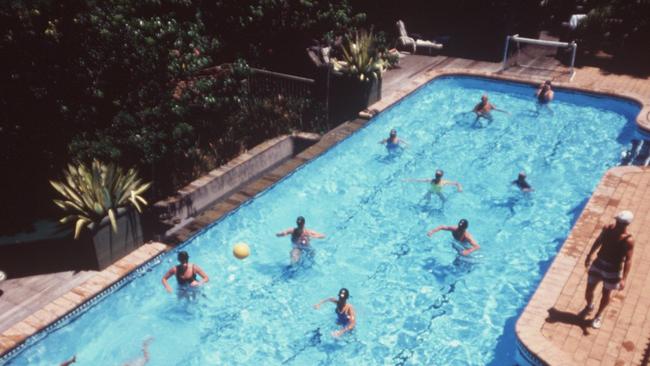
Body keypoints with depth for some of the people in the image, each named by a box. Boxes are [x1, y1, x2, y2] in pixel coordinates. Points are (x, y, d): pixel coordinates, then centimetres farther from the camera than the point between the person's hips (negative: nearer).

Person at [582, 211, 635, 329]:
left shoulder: (628, 240, -24)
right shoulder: (608, 228, -11)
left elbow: (628, 260, -22)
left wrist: (624, 279, -26)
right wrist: (589, 255, 16)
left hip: (613, 269, -3)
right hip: (598, 263, 3)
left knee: (606, 294, 14)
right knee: (589, 290, 13)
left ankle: (599, 315, 38)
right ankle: (589, 306, 45)